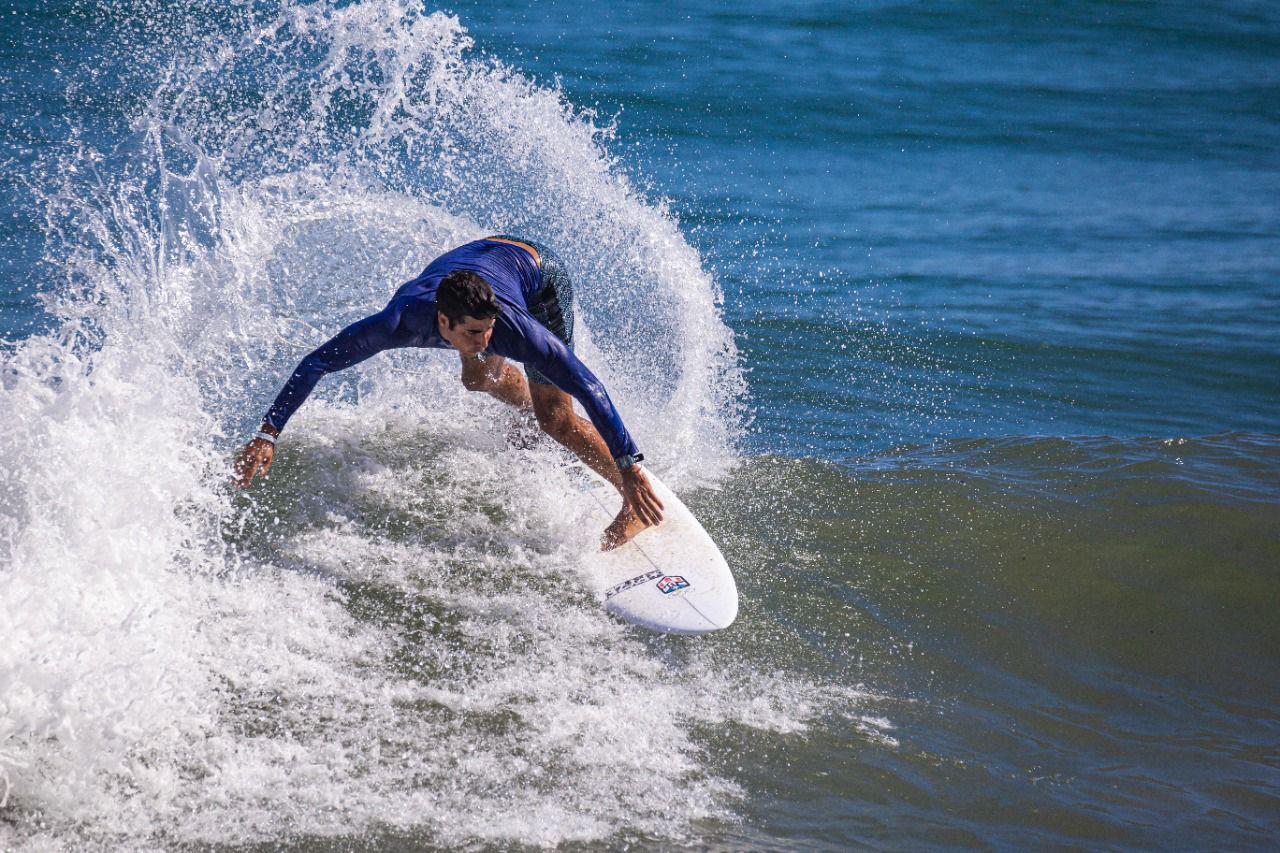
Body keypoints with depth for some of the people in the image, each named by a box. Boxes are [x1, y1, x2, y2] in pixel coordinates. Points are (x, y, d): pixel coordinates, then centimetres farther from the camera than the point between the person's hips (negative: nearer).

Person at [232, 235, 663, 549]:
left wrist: (630, 467, -46)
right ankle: (533, 414, 62)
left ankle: (637, 506, 1)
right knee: (478, 379, 29)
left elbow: (588, 387, -43)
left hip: (540, 276, -4)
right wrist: (268, 433, -38)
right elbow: (316, 363, -33)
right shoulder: (402, 321, -40)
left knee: (556, 419, -15)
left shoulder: (513, 326, -45)